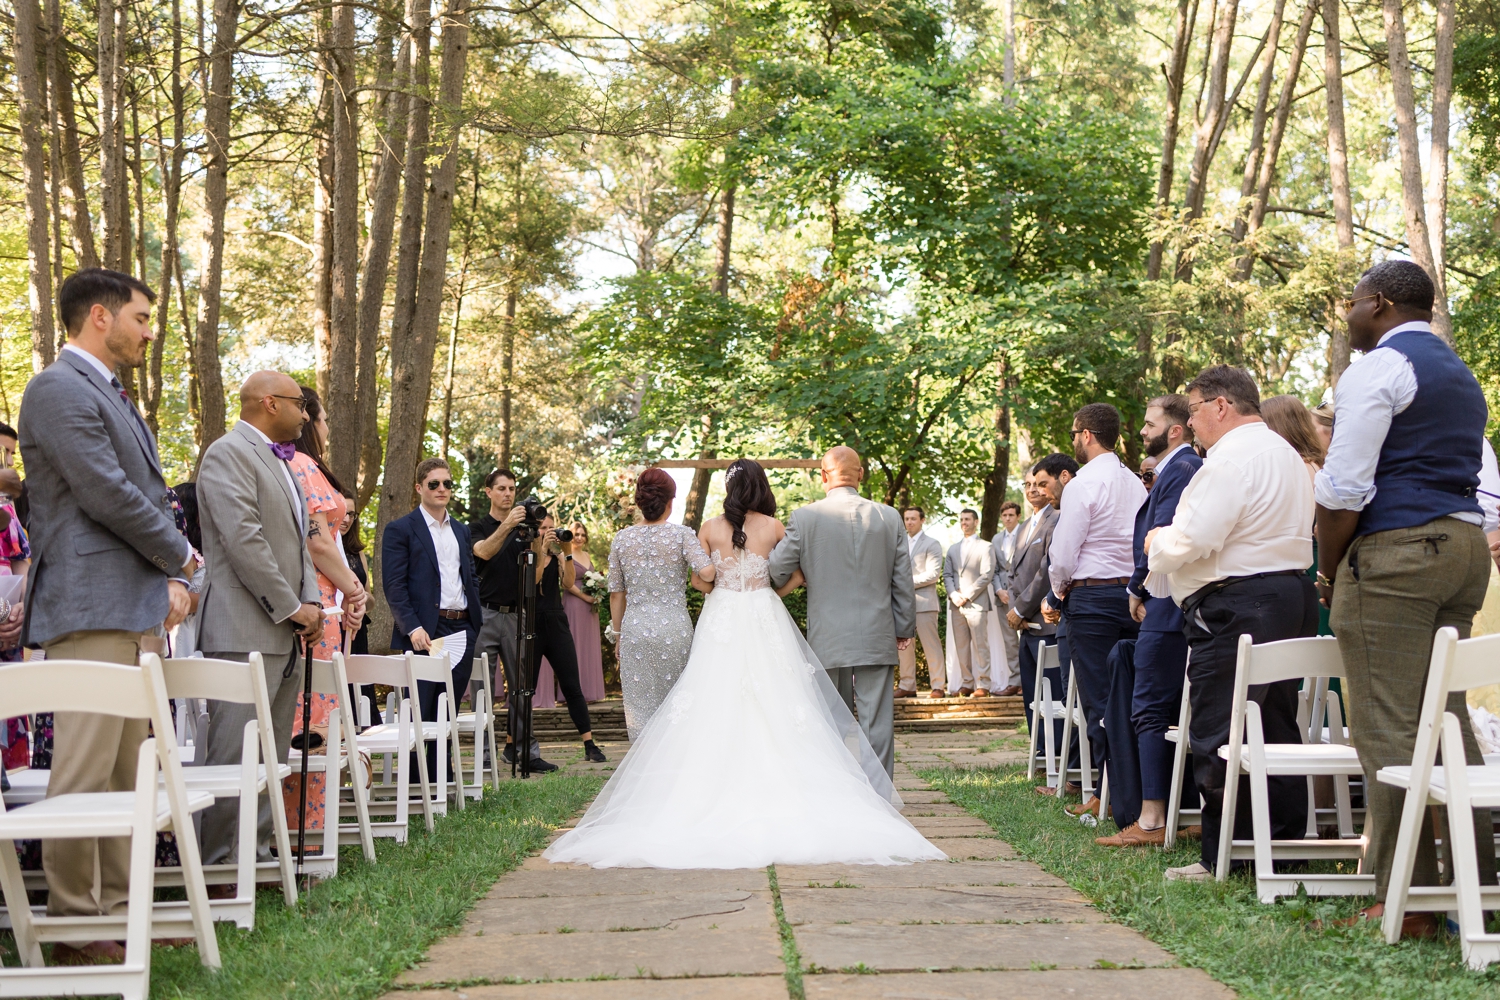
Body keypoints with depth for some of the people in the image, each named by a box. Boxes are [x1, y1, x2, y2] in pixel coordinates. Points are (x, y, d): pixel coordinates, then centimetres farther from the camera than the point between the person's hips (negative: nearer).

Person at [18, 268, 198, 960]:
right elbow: (108, 494, -16)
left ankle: (119, 910, 17)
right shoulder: (58, 390, -9)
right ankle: (72, 928, -1)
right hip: (91, 609, -10)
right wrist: (178, 554, -3)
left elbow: (151, 493, 21)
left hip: (138, 609, 10)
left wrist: (171, 581, 6)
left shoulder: (114, 396, 22)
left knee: (127, 771, 11)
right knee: (84, 773, -7)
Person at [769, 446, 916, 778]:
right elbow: (903, 580, 6)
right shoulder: (889, 517, 2)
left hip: (828, 639, -1)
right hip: (877, 639, 1)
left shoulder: (804, 517, -5)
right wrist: (904, 627, 17)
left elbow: (775, 573, 0)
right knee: (876, 723, 3)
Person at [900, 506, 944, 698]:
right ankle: (907, 686, 11)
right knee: (903, 646, 5)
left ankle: (938, 686, -2)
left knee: (931, 645, -4)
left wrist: (909, 582, -13)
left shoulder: (932, 544, 1)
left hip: (923, 601, -6)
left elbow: (933, 574, -9)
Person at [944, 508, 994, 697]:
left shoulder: (985, 547, 3)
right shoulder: (953, 549, 20)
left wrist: (966, 595, -12)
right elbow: (947, 574, 14)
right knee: (961, 647, 4)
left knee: (980, 645, -7)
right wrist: (953, 594, -5)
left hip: (976, 603, -5)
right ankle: (967, 683, 7)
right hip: (956, 605, 5)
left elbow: (986, 575, -6)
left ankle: (982, 685, -6)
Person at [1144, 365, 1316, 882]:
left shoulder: (1232, 457, -14)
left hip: (1236, 605, -10)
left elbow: (1195, 537, -21)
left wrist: (1157, 544, 1)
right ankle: (1285, 844, 16)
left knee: (1218, 736, -5)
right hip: (1290, 596, 10)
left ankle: (1224, 857, -1)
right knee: (1276, 729, 12)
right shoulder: (1285, 453, 19)